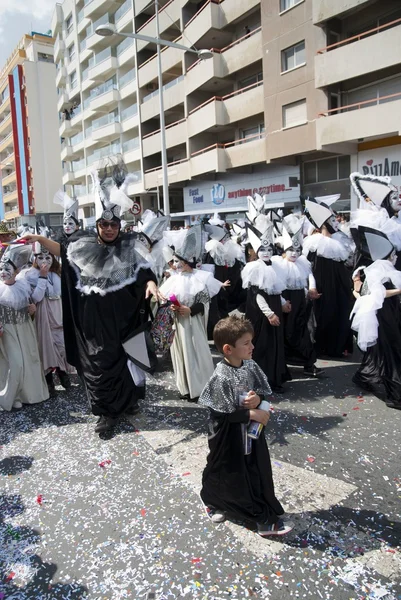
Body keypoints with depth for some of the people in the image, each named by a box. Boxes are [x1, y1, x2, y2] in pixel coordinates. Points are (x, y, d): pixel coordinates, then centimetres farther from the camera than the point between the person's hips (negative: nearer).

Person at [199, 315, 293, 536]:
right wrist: (252, 414, -21)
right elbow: (224, 413, -25)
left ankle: (266, 517, 35)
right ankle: (213, 502, 43)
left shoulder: (251, 366, -7)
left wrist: (258, 398, -19)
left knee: (258, 473, 17)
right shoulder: (221, 378, -27)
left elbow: (266, 390, 3)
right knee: (228, 474, 16)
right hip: (229, 437, -6)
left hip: (251, 431, 6)